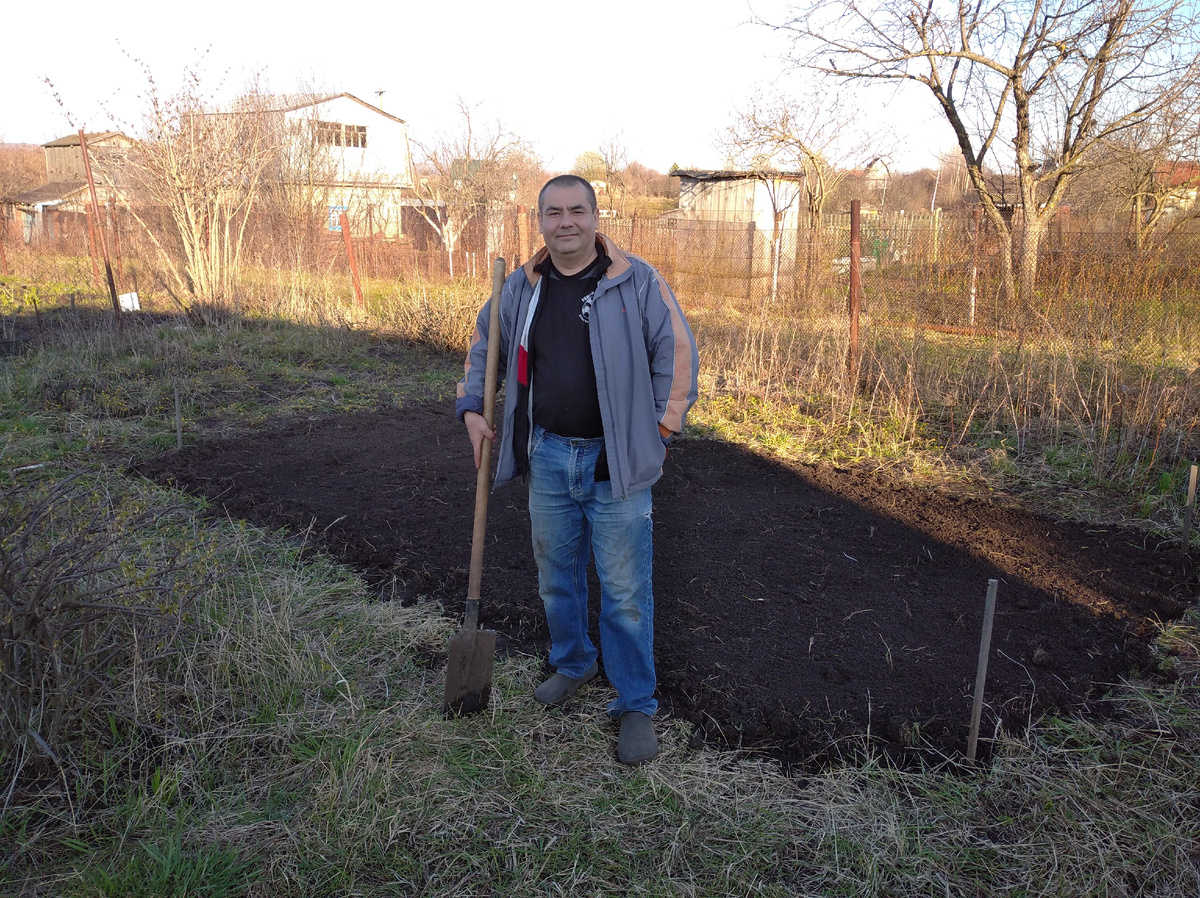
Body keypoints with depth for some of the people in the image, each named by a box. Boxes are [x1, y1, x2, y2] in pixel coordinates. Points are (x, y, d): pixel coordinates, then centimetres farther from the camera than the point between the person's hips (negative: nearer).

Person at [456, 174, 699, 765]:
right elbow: (483, 345, 20)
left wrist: (661, 430, -5)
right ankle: (572, 664, 42)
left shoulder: (636, 282, -7)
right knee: (555, 574, 17)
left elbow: (677, 352, -3)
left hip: (615, 462, -4)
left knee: (625, 589, 1)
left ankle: (636, 705, 16)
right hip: (547, 456, 4)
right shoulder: (521, 287, 6)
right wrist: (471, 409, 11)